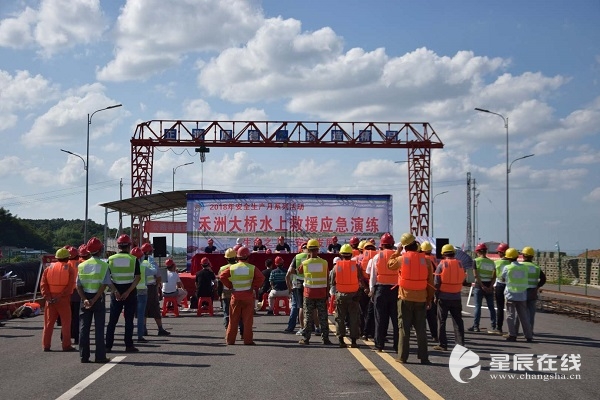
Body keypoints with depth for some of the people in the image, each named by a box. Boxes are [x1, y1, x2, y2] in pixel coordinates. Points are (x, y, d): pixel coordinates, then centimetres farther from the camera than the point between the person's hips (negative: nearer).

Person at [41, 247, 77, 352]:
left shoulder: (48, 269, 7)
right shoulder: (69, 269, -2)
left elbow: (43, 284, -2)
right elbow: (70, 286, -14)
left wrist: (47, 297, -8)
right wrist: (60, 296, -16)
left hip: (50, 299, 3)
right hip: (64, 299, -3)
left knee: (49, 322, 10)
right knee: (66, 323, 4)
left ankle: (46, 345, 10)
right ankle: (66, 345, 3)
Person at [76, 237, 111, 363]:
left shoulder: (82, 265, 3)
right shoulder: (103, 265, -5)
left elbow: (78, 286, -3)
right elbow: (104, 285, -14)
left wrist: (85, 299, -9)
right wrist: (95, 300, -15)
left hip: (85, 298, 2)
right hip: (98, 298, -2)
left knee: (84, 327, 7)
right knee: (99, 328, 2)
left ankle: (84, 356, 7)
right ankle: (100, 356, 1)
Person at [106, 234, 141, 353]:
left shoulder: (111, 259, 2)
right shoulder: (133, 259, -3)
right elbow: (137, 278, -11)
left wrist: (115, 291, -11)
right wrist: (128, 292, -13)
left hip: (116, 293, 2)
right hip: (130, 293, -2)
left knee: (112, 320, 7)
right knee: (129, 320, 4)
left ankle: (108, 345, 5)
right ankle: (129, 345, 4)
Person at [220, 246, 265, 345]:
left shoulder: (232, 268, 2)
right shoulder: (252, 268, -4)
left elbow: (222, 276, -4)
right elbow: (260, 277, -14)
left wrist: (230, 286, 2)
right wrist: (254, 287, -4)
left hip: (235, 297, 2)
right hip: (248, 296, -2)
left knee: (233, 320, 8)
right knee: (248, 319, 2)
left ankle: (230, 340, 11)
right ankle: (248, 340, 0)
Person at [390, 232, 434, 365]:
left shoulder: (401, 259, -6)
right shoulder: (426, 260, -2)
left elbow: (390, 265, 16)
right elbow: (430, 282, 2)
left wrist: (397, 251, 23)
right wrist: (430, 298, 11)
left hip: (405, 298, -1)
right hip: (421, 299, 1)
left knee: (404, 328, 5)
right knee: (421, 329, 7)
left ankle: (402, 356, 5)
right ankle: (423, 357, 7)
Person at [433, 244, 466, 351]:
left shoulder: (441, 265, -8)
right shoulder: (459, 264, 1)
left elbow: (436, 282, -8)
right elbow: (462, 280, 5)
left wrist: (436, 296, 0)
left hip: (443, 297, -3)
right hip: (456, 297, 3)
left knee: (442, 321, 5)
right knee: (458, 321, 9)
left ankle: (443, 344, 5)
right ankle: (460, 343, 7)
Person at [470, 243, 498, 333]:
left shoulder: (476, 261, -5)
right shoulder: (491, 262, 8)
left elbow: (476, 275, -13)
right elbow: (494, 276, 0)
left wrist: (482, 286, -13)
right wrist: (490, 287, -5)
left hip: (479, 285, -4)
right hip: (489, 285, 4)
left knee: (478, 306, 1)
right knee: (491, 307, 8)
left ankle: (476, 326, 1)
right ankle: (494, 327, 8)